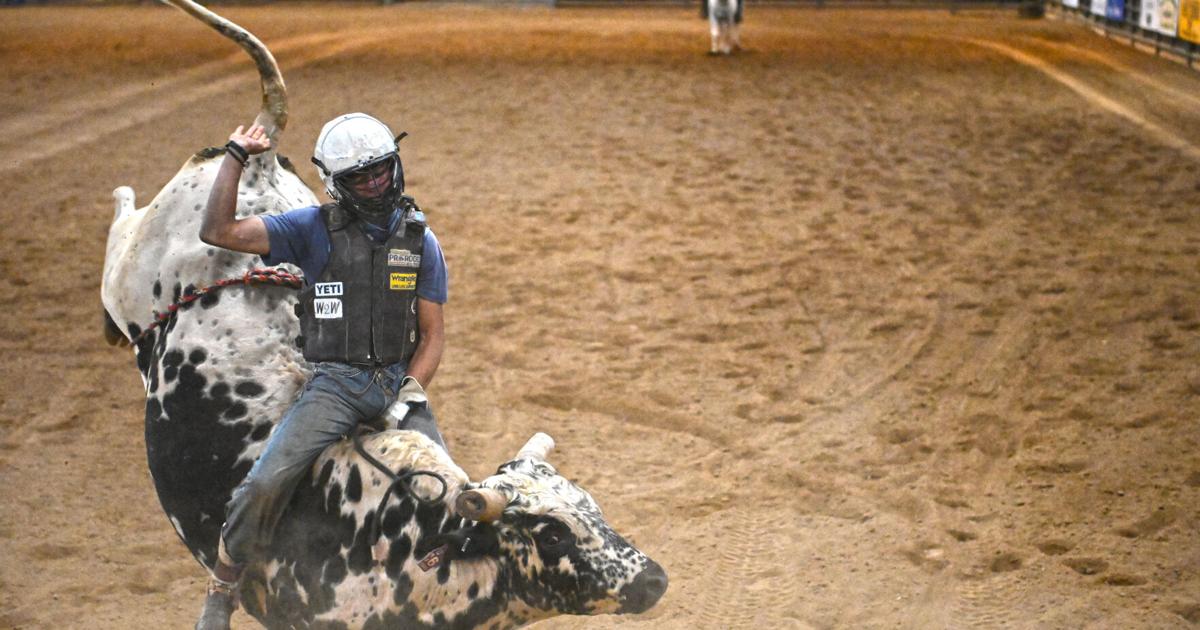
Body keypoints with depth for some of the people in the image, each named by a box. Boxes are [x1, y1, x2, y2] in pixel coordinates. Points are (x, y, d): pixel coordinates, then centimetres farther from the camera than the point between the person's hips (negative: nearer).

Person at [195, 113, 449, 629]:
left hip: (399, 381, 2)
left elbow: (432, 333, 9)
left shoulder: (420, 240, 7)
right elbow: (218, 232, -8)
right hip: (333, 382, -2)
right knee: (267, 483, -22)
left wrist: (412, 390, -6)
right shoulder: (314, 229, 0)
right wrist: (234, 159, -10)